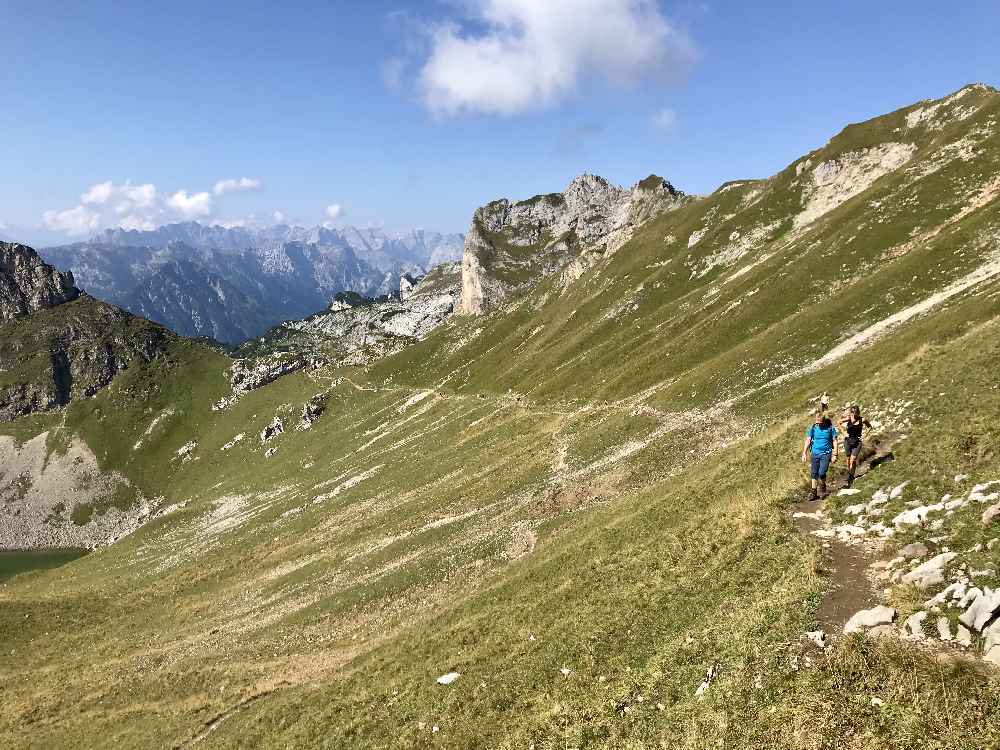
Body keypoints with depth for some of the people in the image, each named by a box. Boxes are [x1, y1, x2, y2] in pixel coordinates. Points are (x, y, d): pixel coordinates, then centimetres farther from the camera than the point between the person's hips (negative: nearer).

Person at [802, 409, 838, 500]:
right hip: (815, 453, 3)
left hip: (826, 453, -3)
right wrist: (804, 453, -4)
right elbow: (808, 440, 1)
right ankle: (814, 492, 15)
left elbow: (834, 441, -1)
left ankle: (823, 487, 16)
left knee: (821, 473, -13)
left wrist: (834, 455, -4)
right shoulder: (813, 427, -2)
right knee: (814, 473, 4)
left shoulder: (830, 427, -7)